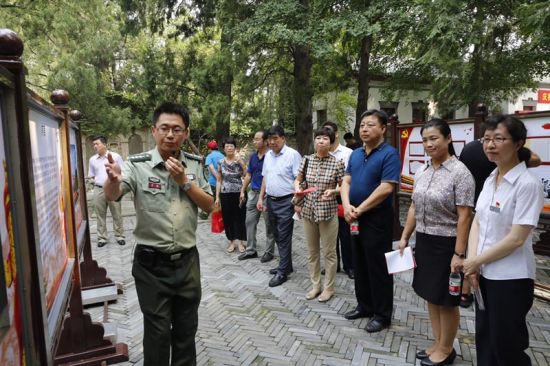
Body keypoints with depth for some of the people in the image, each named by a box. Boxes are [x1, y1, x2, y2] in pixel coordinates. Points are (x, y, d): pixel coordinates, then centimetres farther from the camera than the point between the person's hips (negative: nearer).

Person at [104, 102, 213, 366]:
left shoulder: (194, 165, 0)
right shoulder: (138, 165, -10)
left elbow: (208, 206, 0)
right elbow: (111, 196, -24)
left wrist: (184, 181, -14)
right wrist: (113, 179, -46)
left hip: (187, 260, 3)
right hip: (152, 263, -3)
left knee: (186, 328, 19)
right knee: (157, 332, 13)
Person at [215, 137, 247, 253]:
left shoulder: (239, 160, -2)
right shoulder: (221, 162, 4)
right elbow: (219, 181, 7)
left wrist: (241, 163, -19)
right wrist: (217, 196, 4)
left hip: (239, 193, -2)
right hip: (225, 194, 2)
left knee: (240, 217, 4)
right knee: (228, 218, 7)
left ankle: (241, 242, 18)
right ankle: (231, 242, 22)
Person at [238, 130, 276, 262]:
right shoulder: (253, 156, 8)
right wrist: (242, 191, 12)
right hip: (253, 193, 7)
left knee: (269, 225, 5)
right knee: (250, 222, 10)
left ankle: (269, 252, 17)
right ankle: (250, 250, 21)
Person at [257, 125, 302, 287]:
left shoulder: (292, 154, -11)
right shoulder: (268, 155, 11)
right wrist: (261, 198, 14)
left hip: (286, 202, -7)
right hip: (271, 201, 7)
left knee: (284, 238, -1)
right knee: (278, 236, 15)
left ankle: (282, 272, 10)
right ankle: (286, 265, 30)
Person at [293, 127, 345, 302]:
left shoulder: (337, 163, -9)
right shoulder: (307, 160, 1)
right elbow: (297, 180, 12)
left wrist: (333, 191, -22)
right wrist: (297, 188, -9)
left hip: (328, 212, -4)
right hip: (308, 211, 4)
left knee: (329, 252, 8)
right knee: (312, 251, 15)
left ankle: (328, 287, 25)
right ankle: (315, 285, 32)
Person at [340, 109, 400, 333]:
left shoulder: (389, 154, -12)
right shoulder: (355, 154, 11)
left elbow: (386, 188, -20)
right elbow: (346, 181, 7)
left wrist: (359, 210, -15)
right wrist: (347, 206, -12)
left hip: (377, 218, -7)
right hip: (355, 219, 7)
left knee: (378, 268, 4)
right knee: (360, 265, 17)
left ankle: (382, 314, 20)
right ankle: (364, 306, 33)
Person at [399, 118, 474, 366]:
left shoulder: (460, 172, -14)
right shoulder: (421, 172, 6)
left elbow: (464, 217, -16)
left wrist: (459, 254, -17)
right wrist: (404, 237, 11)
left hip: (446, 244, -6)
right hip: (424, 241, 6)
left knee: (446, 300, 8)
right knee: (431, 296, 16)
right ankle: (437, 343, 34)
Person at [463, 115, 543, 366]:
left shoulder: (528, 183, -17)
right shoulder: (490, 179, 5)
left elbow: (516, 239, -20)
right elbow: (477, 222, 6)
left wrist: (476, 261, -10)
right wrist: (472, 262, -6)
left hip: (511, 279, -7)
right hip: (485, 274, 7)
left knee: (507, 346, 10)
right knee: (484, 338, 20)